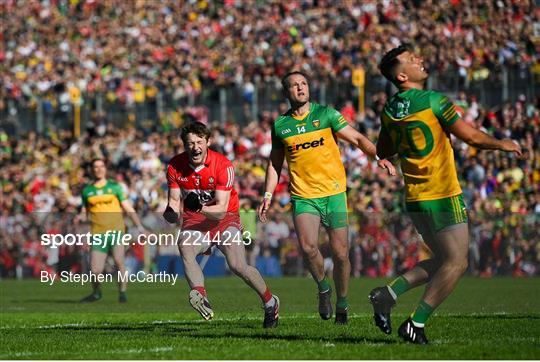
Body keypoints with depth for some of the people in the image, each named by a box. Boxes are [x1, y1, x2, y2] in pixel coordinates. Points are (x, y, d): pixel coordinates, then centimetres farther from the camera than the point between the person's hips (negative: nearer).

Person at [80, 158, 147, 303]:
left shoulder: (114, 187, 6)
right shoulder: (87, 191, 11)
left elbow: (128, 208, 5)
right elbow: (84, 213, 21)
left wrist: (139, 226, -3)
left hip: (116, 230, -1)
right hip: (98, 233, 1)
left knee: (119, 260, -25)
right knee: (95, 270, -6)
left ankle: (122, 292, -10)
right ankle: (96, 292, 24)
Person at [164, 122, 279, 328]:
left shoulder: (223, 165, -18)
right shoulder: (175, 167, -7)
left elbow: (222, 208, -21)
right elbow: (175, 199, 2)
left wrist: (201, 207, -41)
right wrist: (172, 213, -22)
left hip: (224, 218, -3)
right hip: (194, 221, 3)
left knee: (237, 265, -17)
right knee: (184, 247, -32)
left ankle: (270, 302, 8)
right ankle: (200, 295, -48)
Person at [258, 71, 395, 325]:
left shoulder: (326, 114, 3)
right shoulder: (280, 125, 8)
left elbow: (357, 139, 1)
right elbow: (275, 163, 18)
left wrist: (378, 157, -15)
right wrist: (268, 194, 9)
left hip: (333, 193, 0)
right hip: (303, 196, 0)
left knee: (340, 253, -2)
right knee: (307, 246, -22)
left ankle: (342, 303, 20)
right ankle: (323, 288, 6)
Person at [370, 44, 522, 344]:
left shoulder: (389, 110, 7)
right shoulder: (434, 101, -13)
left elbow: (382, 152, 19)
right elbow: (471, 137, -10)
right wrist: (503, 144, 7)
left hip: (414, 198, 8)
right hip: (444, 196, -8)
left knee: (442, 261, 18)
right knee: (455, 264, -2)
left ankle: (389, 293, 6)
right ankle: (416, 324, -7)